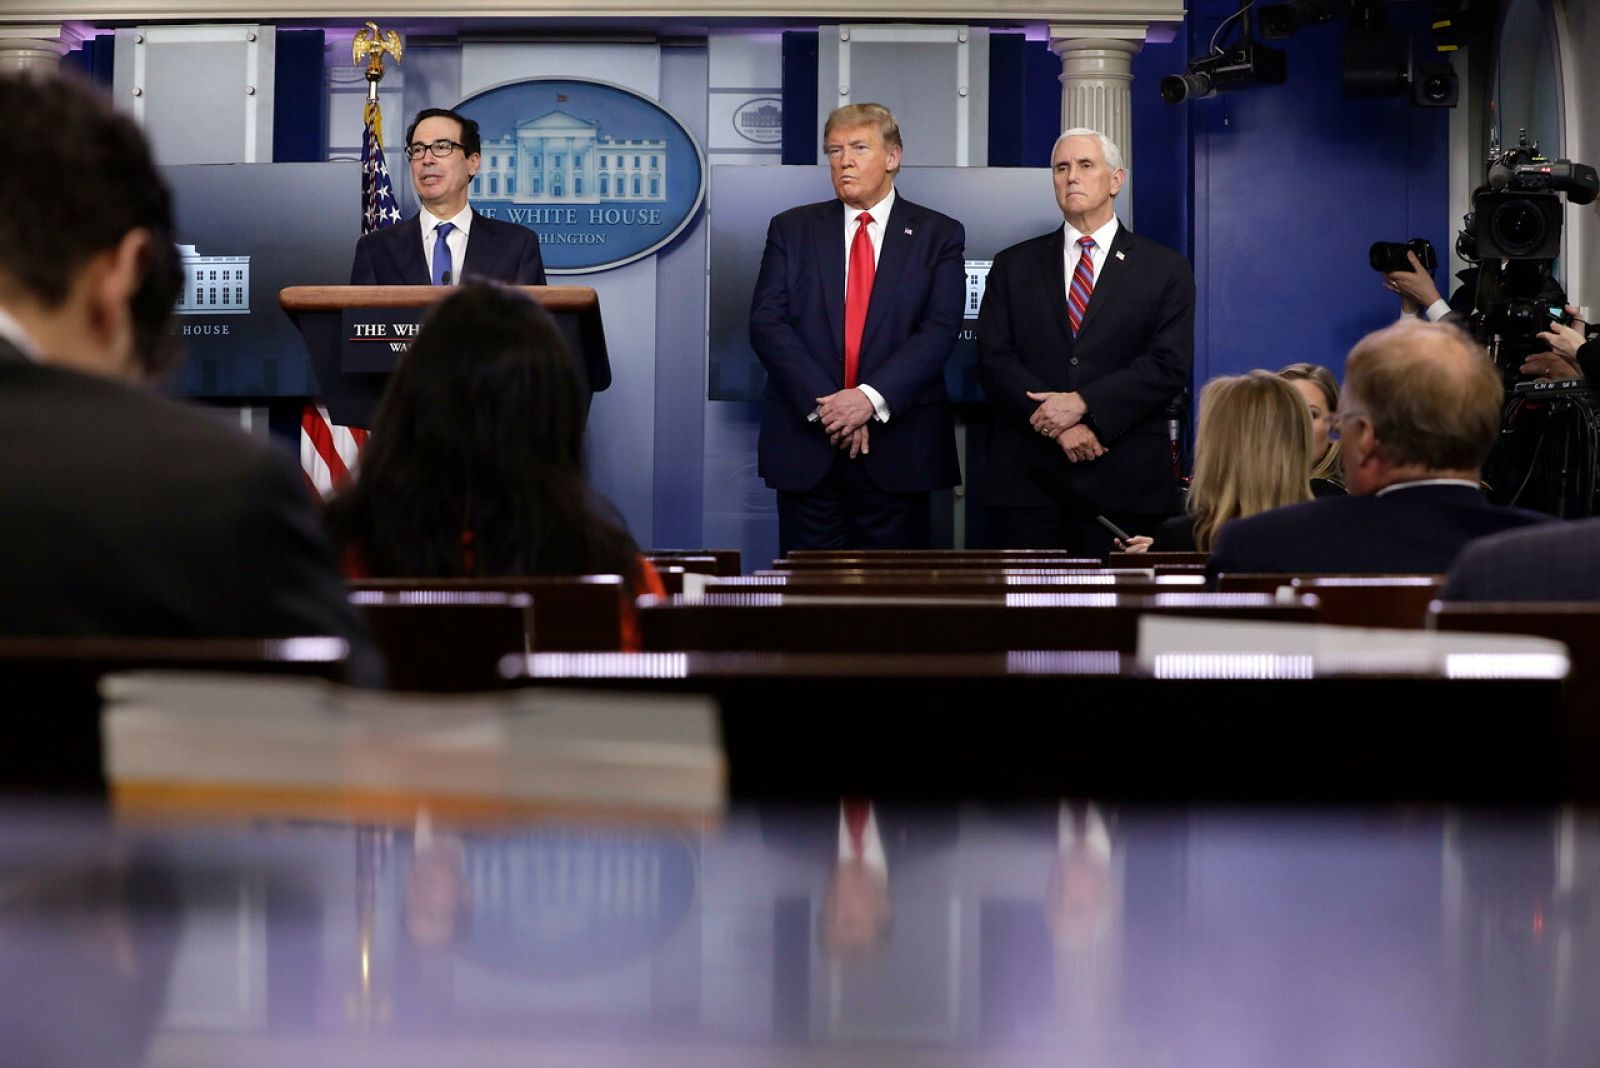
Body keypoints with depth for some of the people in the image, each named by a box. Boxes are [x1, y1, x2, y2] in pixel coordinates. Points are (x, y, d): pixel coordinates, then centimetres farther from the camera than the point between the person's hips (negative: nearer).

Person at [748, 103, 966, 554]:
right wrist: (821, 402, -13)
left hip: (897, 447, -1)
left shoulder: (938, 235, 6)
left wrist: (872, 397, -18)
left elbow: (940, 330, -5)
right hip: (806, 444, 1)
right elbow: (766, 323, -1)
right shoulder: (792, 229, 9)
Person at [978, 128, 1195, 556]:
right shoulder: (1013, 267, 13)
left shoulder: (1165, 270, 8)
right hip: (1027, 477, 1)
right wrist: (1058, 424, -12)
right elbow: (994, 360, 3)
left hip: (1125, 483, -1)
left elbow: (1168, 365, -3)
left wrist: (1082, 404, -14)